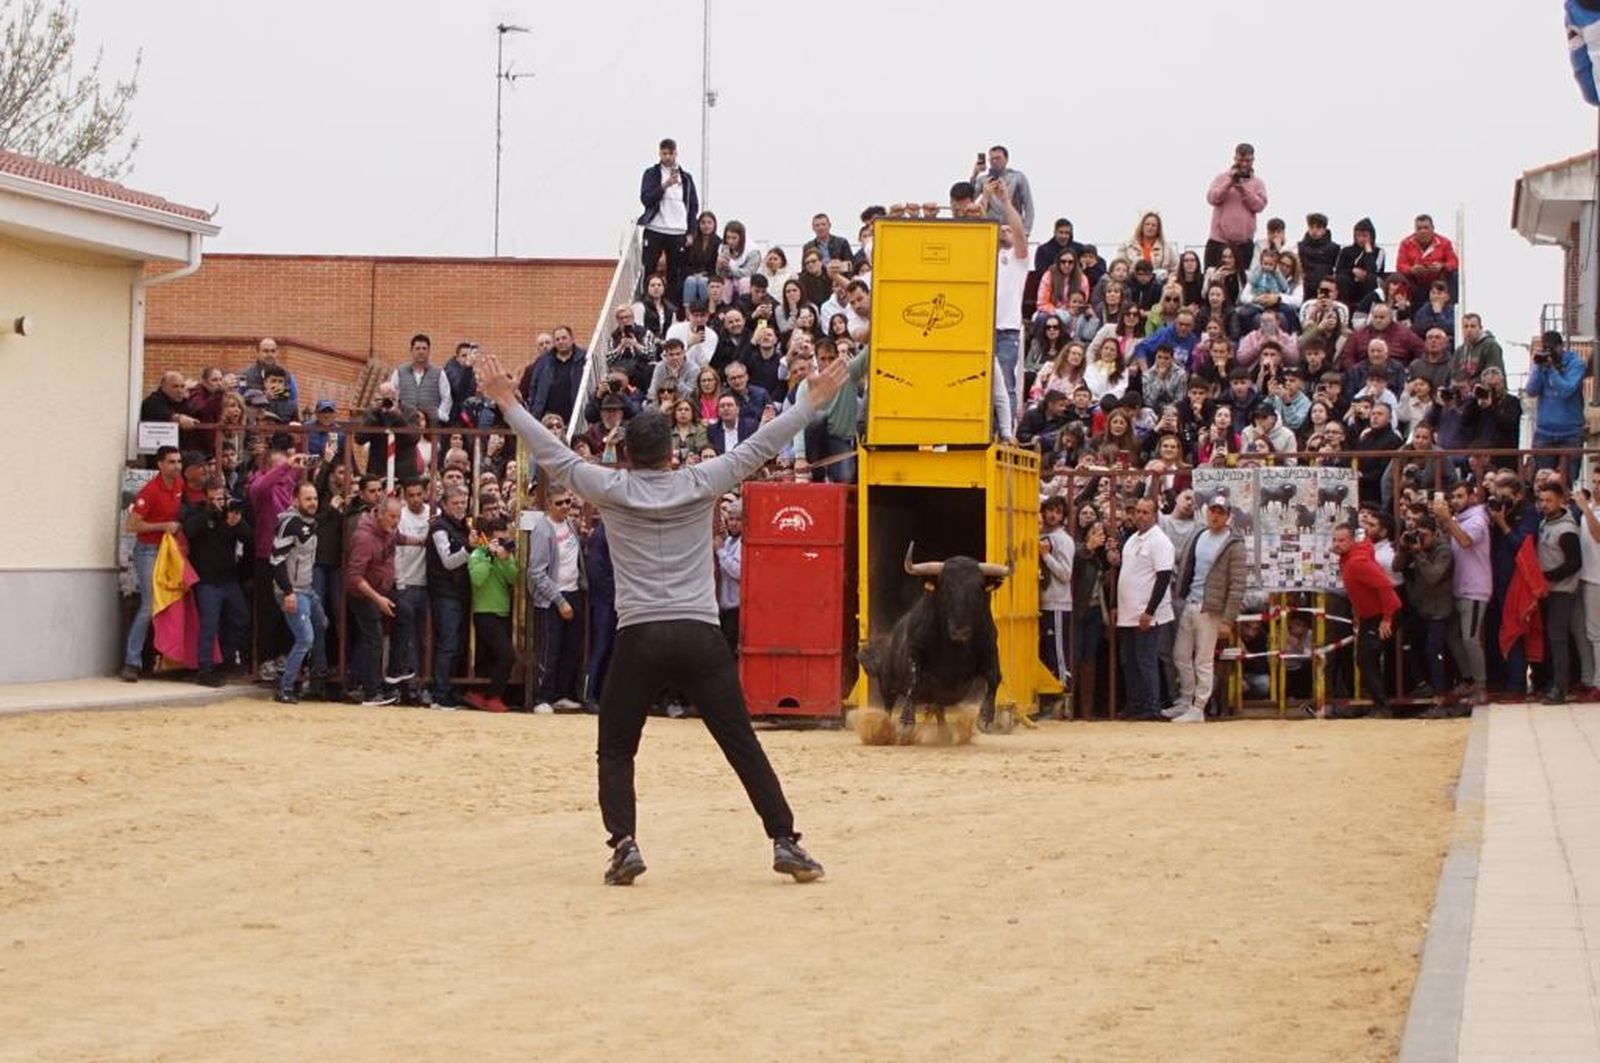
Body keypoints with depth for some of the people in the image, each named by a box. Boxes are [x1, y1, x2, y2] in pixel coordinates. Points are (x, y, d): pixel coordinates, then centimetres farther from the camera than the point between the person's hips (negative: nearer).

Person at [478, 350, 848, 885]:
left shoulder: (612, 489, 2)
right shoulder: (700, 483, 4)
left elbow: (554, 455, 10)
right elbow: (759, 447, 10)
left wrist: (509, 403, 20)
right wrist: (812, 403, 18)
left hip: (638, 639, -1)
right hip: (701, 638, 1)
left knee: (615, 751, 11)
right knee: (744, 746, 5)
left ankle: (624, 846, -6)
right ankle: (785, 842, 0)